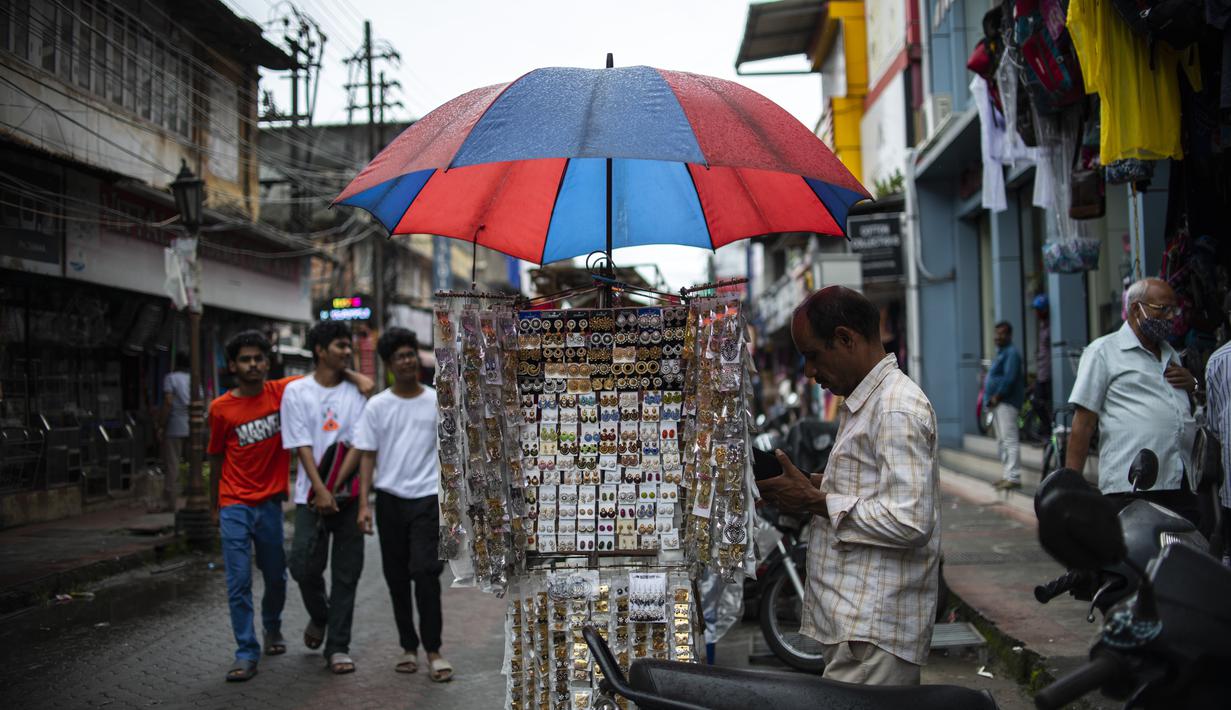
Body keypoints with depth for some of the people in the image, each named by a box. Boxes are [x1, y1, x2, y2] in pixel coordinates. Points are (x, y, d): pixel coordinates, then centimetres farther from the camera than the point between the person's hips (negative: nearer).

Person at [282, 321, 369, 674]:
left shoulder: (356, 392, 4)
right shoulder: (296, 391, 2)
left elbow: (358, 444, -3)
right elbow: (302, 445, -4)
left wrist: (335, 488, -13)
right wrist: (321, 490, -13)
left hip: (349, 495, 1)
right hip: (312, 495, -1)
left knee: (346, 573, 2)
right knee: (304, 567, -4)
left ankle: (338, 646, 13)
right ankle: (319, 616, 28)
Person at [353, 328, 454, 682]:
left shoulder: (438, 401, 2)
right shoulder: (376, 406, 3)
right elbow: (367, 456, 4)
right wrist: (364, 503, -5)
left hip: (428, 498, -2)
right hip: (390, 498, 2)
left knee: (426, 572, -10)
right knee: (397, 577, 9)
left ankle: (433, 650, 0)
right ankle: (408, 647, 21)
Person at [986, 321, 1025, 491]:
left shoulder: (1011, 352, -10)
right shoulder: (1001, 352, 21)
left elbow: (1009, 378, -20)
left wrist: (997, 396, -17)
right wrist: (991, 398, 11)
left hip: (1006, 402, -11)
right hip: (997, 402, 11)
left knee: (1009, 440, -13)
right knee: (1002, 441, 13)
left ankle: (1014, 477, -15)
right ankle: (1008, 475, 19)